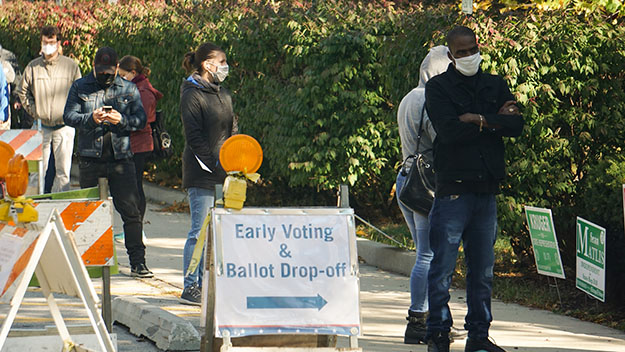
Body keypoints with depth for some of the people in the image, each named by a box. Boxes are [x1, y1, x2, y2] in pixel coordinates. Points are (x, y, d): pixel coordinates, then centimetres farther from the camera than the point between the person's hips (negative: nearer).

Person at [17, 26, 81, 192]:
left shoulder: (71, 66, 0)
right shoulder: (33, 67, 3)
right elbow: (23, 91, 13)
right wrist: (33, 110, 3)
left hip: (64, 127, -1)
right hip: (41, 126, 1)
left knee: (63, 170, 0)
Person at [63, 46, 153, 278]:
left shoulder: (129, 90, 9)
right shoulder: (80, 87, 8)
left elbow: (140, 119, 3)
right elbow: (69, 116, -1)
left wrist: (121, 120, -16)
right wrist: (91, 118, -18)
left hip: (120, 158, 0)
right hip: (90, 158, 0)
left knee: (131, 210, -5)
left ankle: (137, 261, -3)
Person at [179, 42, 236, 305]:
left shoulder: (223, 94, 16)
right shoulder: (192, 95, -8)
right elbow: (194, 136, -13)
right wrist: (215, 162, -17)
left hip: (223, 174, 8)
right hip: (201, 174, -8)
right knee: (201, 230, -7)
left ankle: (204, 284, 15)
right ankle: (190, 288, -2)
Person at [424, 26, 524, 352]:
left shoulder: (496, 85, 14)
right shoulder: (438, 87, 1)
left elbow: (517, 126, 1)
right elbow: (449, 130, -15)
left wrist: (480, 119, -11)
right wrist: (497, 119, -5)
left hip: (487, 190, 4)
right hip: (453, 188, -4)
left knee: (483, 270, 7)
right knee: (442, 268, -5)